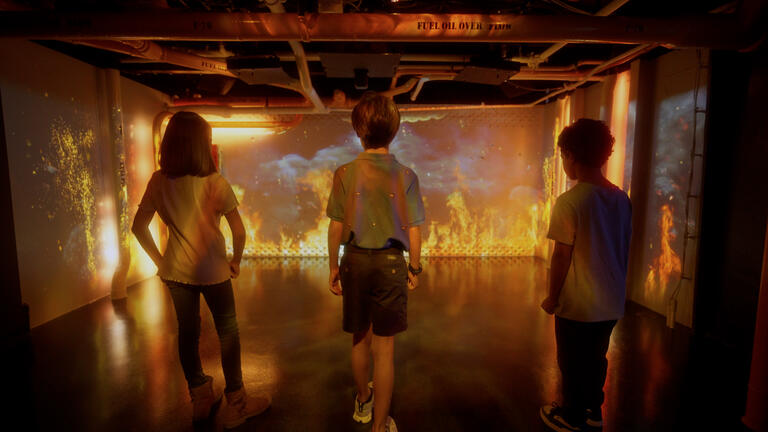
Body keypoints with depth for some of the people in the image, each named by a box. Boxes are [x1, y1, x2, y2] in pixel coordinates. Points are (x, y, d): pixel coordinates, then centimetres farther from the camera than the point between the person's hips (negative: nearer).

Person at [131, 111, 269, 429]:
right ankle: (235, 404, 24)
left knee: (187, 332, 17)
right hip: (212, 271, -4)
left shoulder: (158, 182, -4)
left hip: (176, 271, 4)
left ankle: (200, 399, 35)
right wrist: (235, 261, -1)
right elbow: (239, 231, -16)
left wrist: (159, 260, 10)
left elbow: (139, 227, 2)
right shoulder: (214, 183, -17)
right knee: (227, 333, 11)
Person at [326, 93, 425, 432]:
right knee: (384, 348, 10)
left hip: (355, 261, 2)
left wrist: (334, 266, 8)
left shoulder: (345, 173, -7)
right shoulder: (405, 175, -8)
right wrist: (414, 268, 7)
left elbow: (336, 227, -4)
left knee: (360, 339, 22)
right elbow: (413, 231, -6)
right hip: (391, 263, -2)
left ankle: (363, 401, 47)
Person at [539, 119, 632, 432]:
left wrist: (552, 297, -7)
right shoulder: (621, 198, -1)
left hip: (577, 304, -6)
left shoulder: (569, 202, -21)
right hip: (612, 302, 7)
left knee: (573, 363, 13)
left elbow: (562, 255, -18)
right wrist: (617, 285, 20)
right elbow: (624, 247, 8)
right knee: (597, 358, 23)